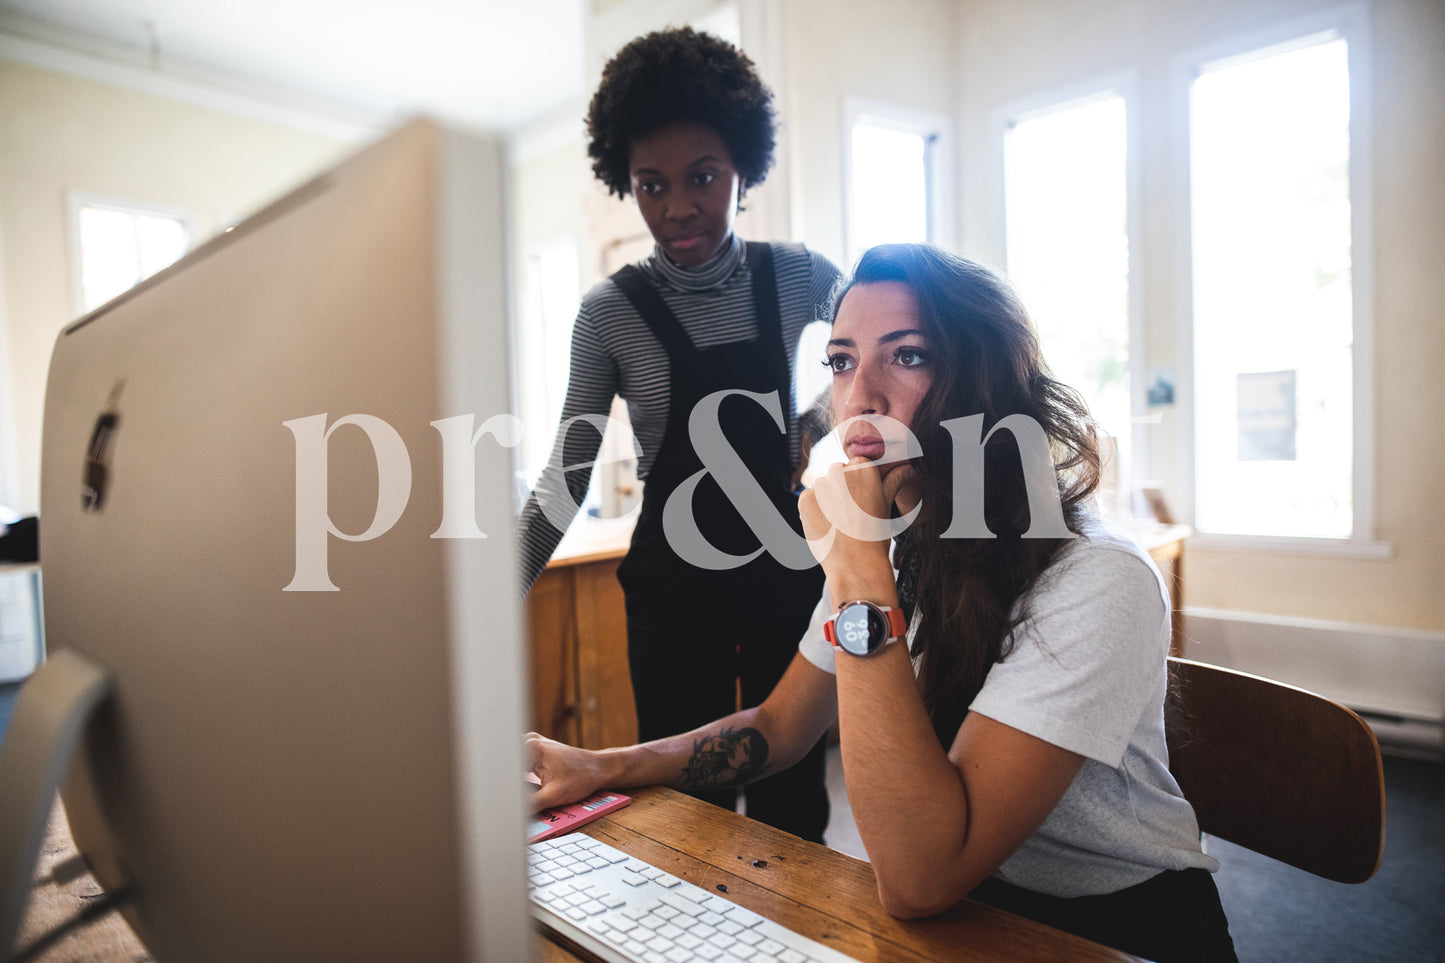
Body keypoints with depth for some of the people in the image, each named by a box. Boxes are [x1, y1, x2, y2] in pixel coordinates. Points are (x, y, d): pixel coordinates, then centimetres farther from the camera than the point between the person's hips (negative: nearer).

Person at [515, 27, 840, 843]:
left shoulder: (800, 277, -2)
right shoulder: (611, 313, -5)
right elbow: (568, 483, -5)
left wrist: (830, 418, -4)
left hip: (790, 572, 1)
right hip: (674, 588, -1)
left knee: (794, 802, 11)